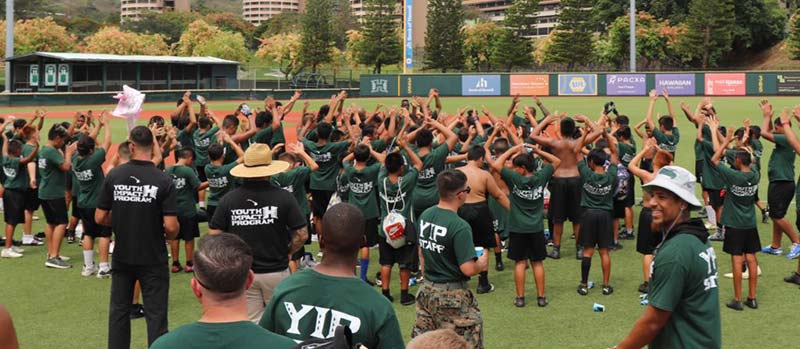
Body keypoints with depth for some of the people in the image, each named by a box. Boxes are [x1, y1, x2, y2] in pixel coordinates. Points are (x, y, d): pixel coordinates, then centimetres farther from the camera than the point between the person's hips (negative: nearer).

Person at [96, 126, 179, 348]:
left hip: (122, 256, 3)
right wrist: (170, 236, 5)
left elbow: (100, 218, -3)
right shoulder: (163, 180, -14)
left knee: (118, 311, 16)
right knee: (155, 314, 7)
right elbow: (171, 226, -17)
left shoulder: (113, 176, -6)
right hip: (153, 259, -3)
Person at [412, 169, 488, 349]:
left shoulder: (424, 216, 1)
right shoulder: (459, 226, -22)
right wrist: (482, 263, -4)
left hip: (426, 289, 7)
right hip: (452, 296, -7)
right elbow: (468, 269, -23)